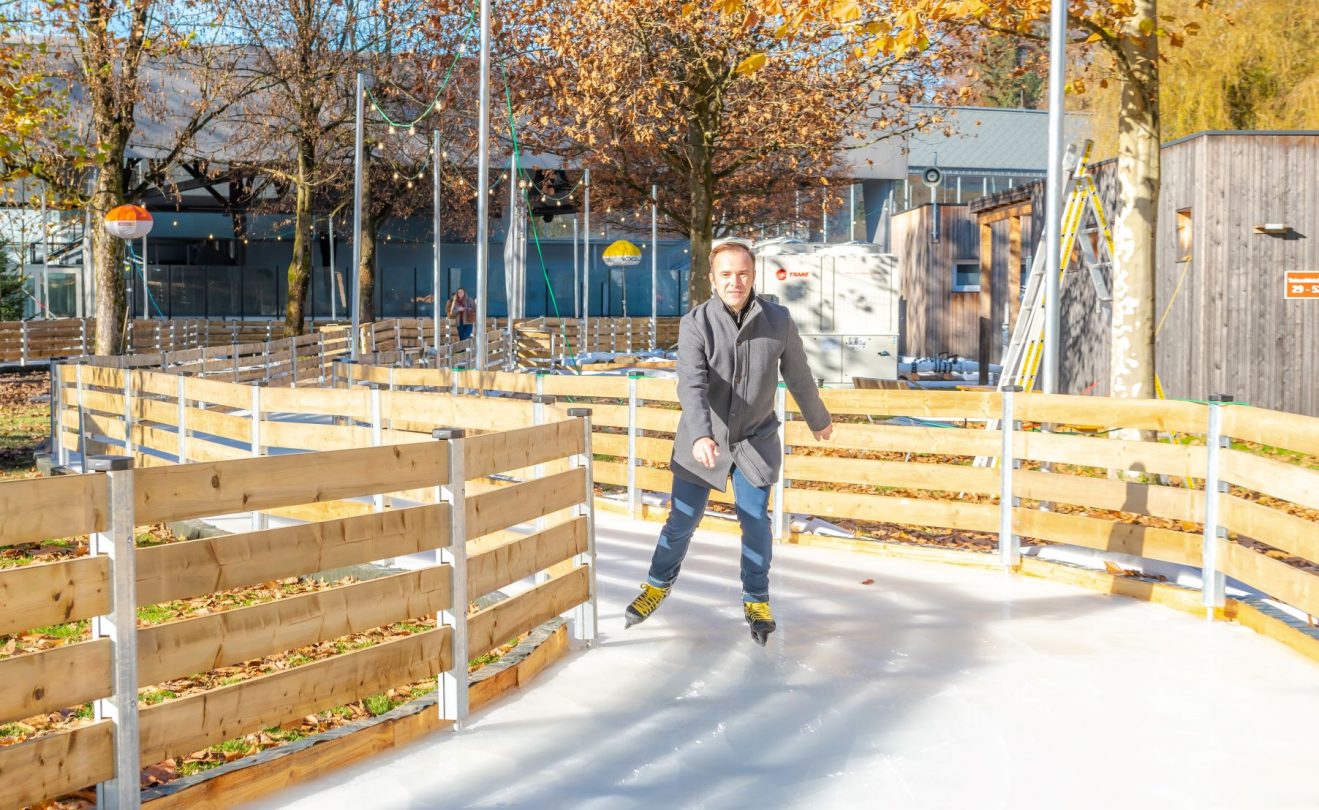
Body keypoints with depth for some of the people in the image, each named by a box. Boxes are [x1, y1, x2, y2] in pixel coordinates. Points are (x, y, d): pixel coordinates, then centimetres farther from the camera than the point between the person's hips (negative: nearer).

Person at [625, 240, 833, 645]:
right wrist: (700, 436, -44)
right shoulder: (696, 323, -16)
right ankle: (658, 584, 32)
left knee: (756, 523, 3)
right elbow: (692, 384, -28)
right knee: (682, 520, 8)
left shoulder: (778, 321, -9)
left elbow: (798, 376, 7)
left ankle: (756, 601, 22)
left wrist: (819, 420, 20)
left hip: (756, 440, 1)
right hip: (703, 440, -1)